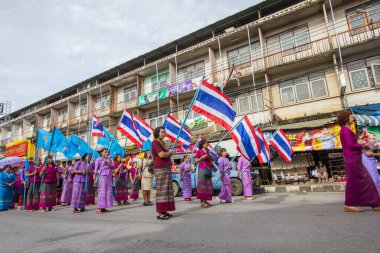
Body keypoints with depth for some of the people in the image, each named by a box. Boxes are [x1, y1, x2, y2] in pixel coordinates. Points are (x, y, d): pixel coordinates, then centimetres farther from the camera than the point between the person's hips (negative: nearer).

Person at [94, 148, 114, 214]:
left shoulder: (109, 159, 10)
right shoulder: (99, 160, -2)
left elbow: (113, 167, 2)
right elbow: (96, 170, -3)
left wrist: (108, 164, -15)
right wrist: (96, 179, -7)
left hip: (109, 177, 5)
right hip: (102, 176, -5)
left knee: (108, 192, 5)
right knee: (102, 192, -10)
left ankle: (103, 208, 13)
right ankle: (98, 208, -8)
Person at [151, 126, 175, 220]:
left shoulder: (162, 143, 18)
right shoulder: (155, 142, -9)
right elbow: (162, 155, -19)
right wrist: (170, 153, -3)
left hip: (166, 169, 9)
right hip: (160, 169, -9)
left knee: (166, 190, 9)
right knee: (161, 190, -8)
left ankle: (164, 211, 15)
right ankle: (160, 213, -4)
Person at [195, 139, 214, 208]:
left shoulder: (208, 151, 19)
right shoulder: (199, 151, 1)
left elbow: (213, 160, 20)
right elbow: (196, 161, -3)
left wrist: (211, 156, 0)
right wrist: (202, 157, -15)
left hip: (208, 169, 7)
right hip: (202, 169, -7)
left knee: (208, 184, 4)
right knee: (202, 184, -10)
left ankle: (205, 200, 9)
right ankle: (202, 202, -10)